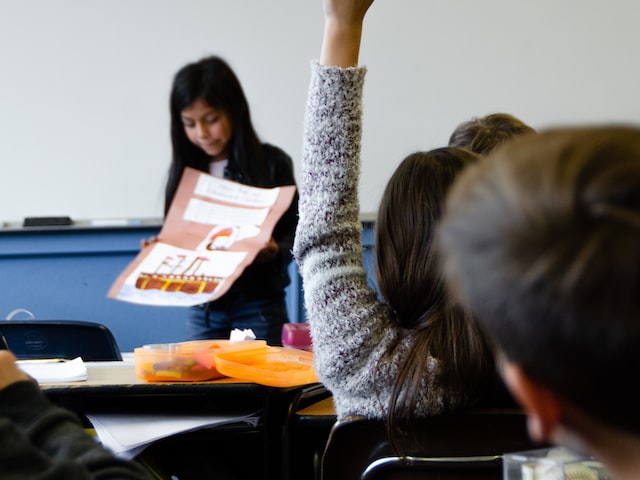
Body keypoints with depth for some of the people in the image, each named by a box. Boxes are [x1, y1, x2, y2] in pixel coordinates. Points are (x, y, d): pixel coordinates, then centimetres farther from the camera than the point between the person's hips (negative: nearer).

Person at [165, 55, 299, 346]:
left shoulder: (271, 163, -4)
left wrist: (275, 251, -20)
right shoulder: (184, 169, 6)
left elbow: (295, 231, -1)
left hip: (258, 307, -3)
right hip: (202, 311, 3)